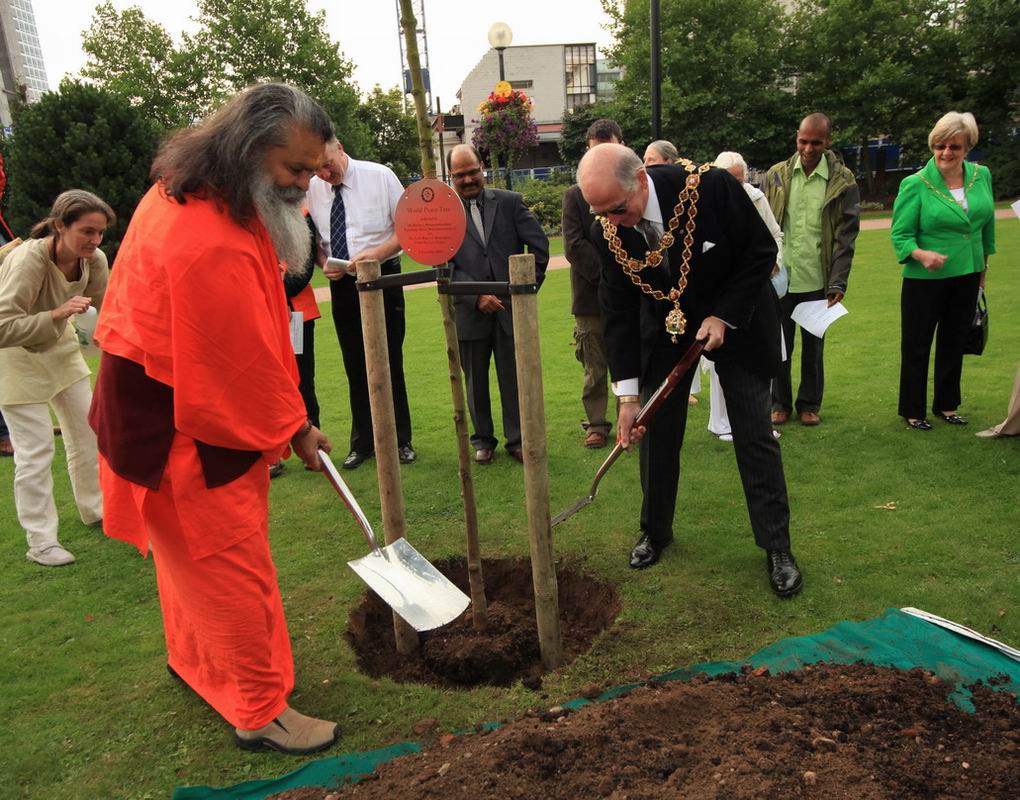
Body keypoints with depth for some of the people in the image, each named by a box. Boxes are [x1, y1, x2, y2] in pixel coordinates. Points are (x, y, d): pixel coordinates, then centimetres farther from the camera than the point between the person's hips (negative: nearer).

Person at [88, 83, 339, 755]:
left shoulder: (187, 192, 3)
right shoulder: (212, 245, -31)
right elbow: (247, 360, -23)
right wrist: (295, 429, -8)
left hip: (179, 403, 10)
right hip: (183, 428, -10)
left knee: (191, 551, 25)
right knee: (234, 567, 1)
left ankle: (195, 659, 46)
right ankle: (260, 712, 16)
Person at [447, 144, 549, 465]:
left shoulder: (509, 201, 3)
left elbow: (539, 243, 4)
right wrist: (476, 297, -14)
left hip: (511, 306, 0)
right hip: (470, 311, 0)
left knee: (514, 378, 6)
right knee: (475, 381, 11)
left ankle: (517, 439, 18)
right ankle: (483, 439, 26)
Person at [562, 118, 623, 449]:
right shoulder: (576, 195, 3)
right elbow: (574, 245, -4)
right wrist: (606, 273, -12)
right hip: (592, 295, 0)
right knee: (595, 368, 6)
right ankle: (596, 424, 19)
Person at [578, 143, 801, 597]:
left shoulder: (710, 186, -29)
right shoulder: (609, 229, -18)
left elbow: (762, 251, -15)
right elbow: (618, 311, -12)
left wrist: (724, 317, -23)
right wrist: (627, 394, -15)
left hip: (734, 318, -3)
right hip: (664, 325, 3)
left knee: (753, 432, -1)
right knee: (656, 428, 3)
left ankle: (776, 546, 12)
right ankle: (655, 531, 23)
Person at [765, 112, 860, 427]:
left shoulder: (843, 181, -2)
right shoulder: (777, 175, 2)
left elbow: (846, 236, -4)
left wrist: (838, 282, -11)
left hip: (817, 280, -1)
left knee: (813, 346, 11)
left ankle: (809, 404, 25)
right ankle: (780, 403, 23)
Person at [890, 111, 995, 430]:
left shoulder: (982, 176, 0)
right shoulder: (915, 184, -14)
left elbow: (987, 224, 13)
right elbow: (900, 234, -14)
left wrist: (983, 264, 17)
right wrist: (921, 254, -33)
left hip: (967, 277, 5)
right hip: (924, 280, -5)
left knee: (954, 344, 15)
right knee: (916, 346, 6)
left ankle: (946, 405, 30)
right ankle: (913, 411, 19)